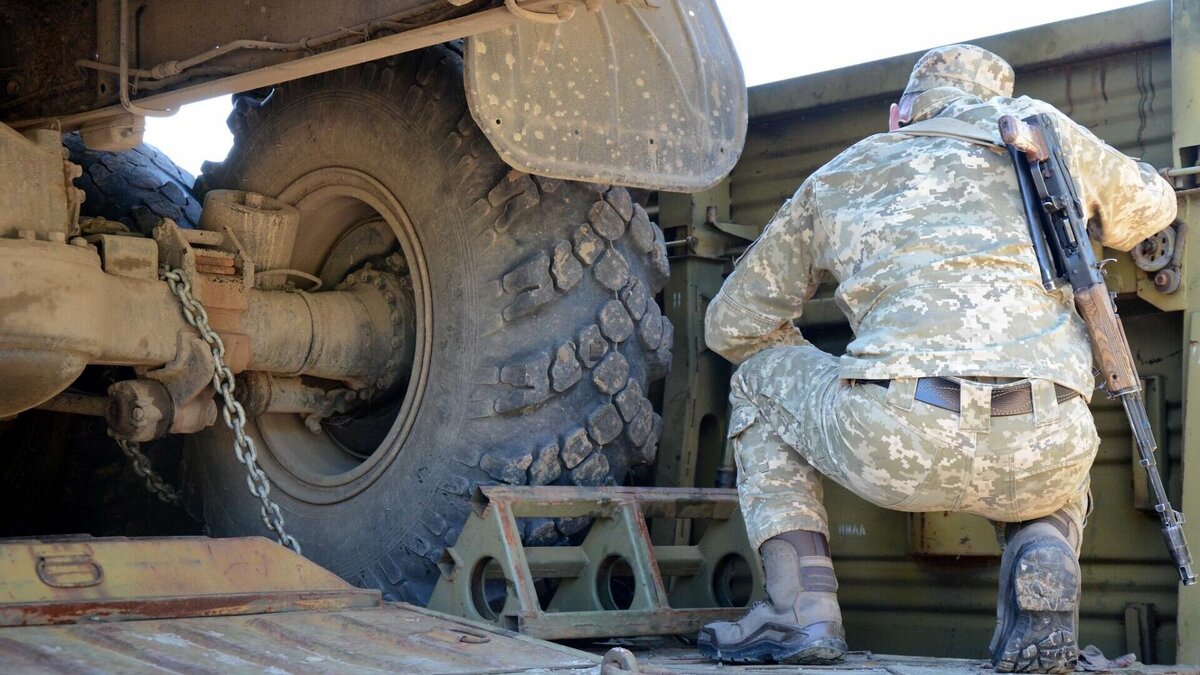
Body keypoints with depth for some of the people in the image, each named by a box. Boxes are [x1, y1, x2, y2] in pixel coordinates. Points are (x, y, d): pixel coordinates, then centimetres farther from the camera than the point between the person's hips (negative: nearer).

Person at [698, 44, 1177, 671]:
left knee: (759, 377, 28)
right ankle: (1044, 565, 6)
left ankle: (803, 611, 13)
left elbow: (731, 324, 30)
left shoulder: (836, 176, 23)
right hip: (1042, 461, 2)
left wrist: (839, 376, 48)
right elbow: (1150, 205, 42)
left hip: (897, 445, -2)